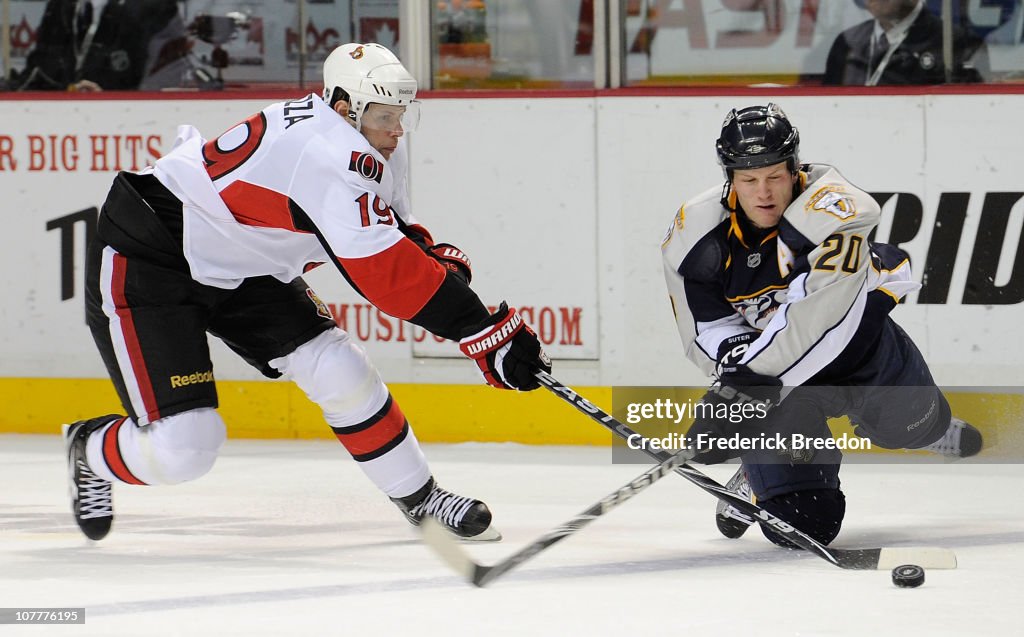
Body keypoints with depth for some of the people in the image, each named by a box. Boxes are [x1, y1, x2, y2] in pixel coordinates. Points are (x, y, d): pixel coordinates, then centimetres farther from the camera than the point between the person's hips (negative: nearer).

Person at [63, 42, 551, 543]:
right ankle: (91, 451, 18)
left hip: (244, 267, 9)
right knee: (182, 447, -14)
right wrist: (486, 332, -40)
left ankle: (419, 498, 12)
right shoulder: (328, 153, -34)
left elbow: (394, 236, 14)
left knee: (340, 370, -5)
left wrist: (441, 261, -10)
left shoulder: (379, 150, -3)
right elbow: (384, 271, -39)